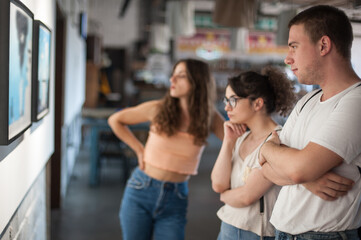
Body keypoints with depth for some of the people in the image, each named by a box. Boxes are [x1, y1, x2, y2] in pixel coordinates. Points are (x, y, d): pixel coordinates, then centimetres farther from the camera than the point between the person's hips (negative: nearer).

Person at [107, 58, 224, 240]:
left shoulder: (209, 117, -4)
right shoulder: (158, 109, -7)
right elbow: (115, 120, 5)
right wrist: (139, 150, 1)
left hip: (175, 198, 0)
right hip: (141, 190, 0)